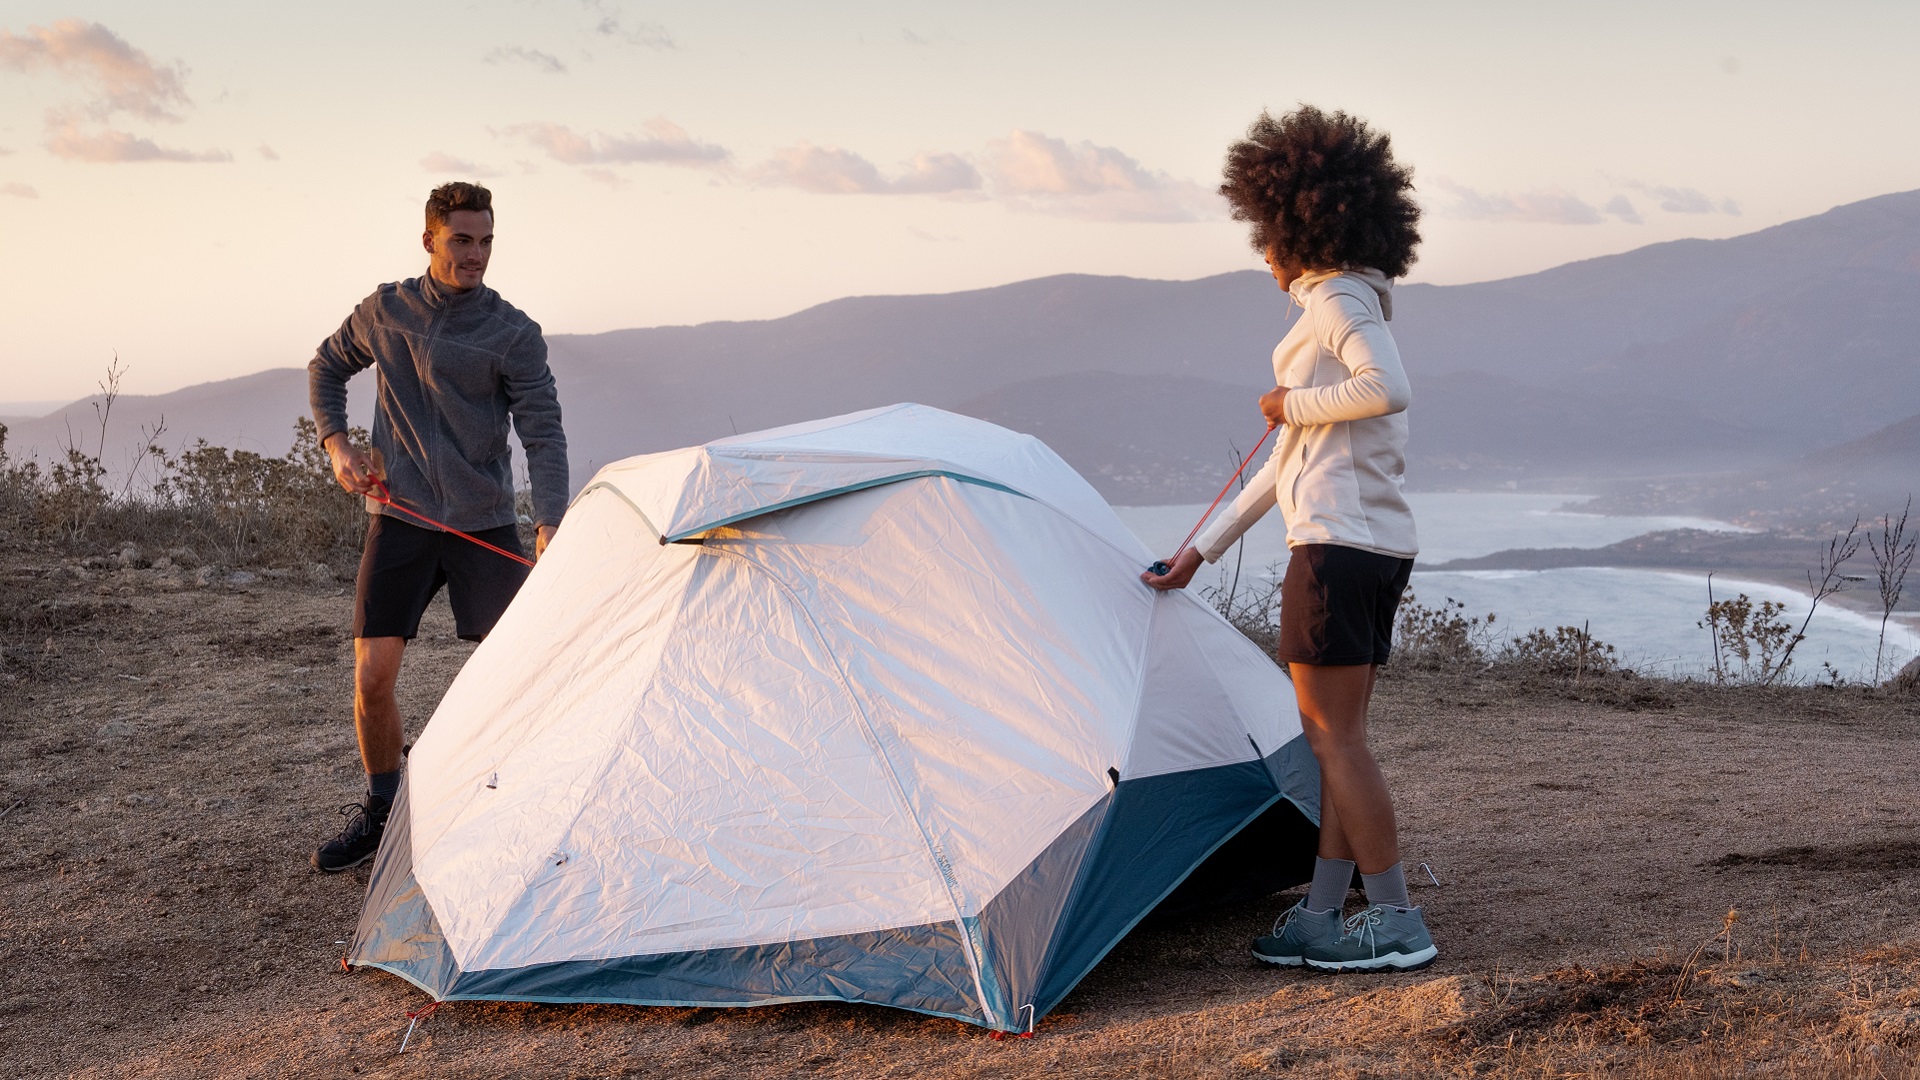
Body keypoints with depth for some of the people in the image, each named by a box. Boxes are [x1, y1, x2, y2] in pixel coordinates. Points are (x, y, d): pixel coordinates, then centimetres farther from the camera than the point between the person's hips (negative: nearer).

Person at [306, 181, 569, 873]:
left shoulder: (514, 336, -7)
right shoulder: (385, 310, 4)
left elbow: (543, 435, -12)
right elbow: (328, 368, 21)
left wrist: (548, 524, -26)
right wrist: (337, 445, 6)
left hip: (484, 523, -2)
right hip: (399, 519, 2)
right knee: (372, 676, -2)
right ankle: (379, 813, 18)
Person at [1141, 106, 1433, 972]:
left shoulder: (1338, 299, -7)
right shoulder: (1346, 305, 22)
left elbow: (1390, 390, -28)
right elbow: (1293, 462, 23)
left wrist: (1293, 405, -12)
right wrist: (1202, 550, 25)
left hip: (1338, 543, -10)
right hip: (1381, 544, 10)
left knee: (1335, 736, -5)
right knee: (1335, 734, 11)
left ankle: (1397, 921, -2)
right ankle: (1321, 918, 16)